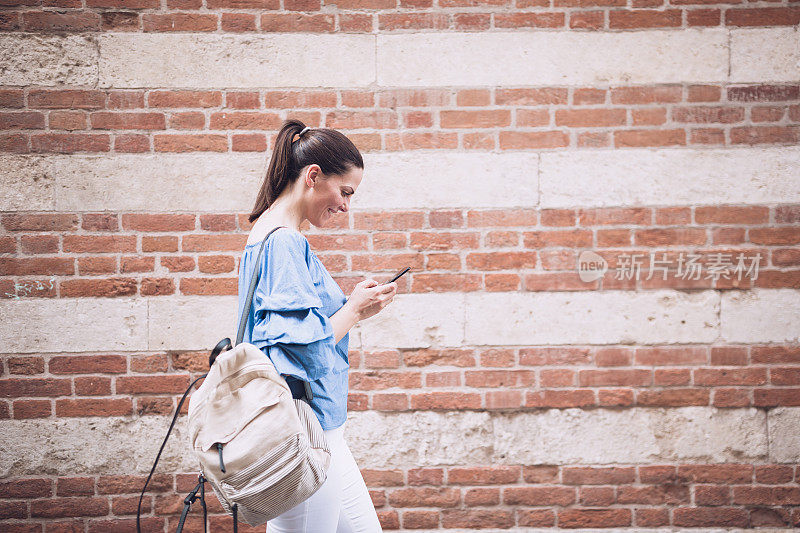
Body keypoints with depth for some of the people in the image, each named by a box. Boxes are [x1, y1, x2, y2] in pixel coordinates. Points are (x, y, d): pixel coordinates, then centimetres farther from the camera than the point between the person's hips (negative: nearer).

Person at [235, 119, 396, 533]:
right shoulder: (283, 243, -17)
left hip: (319, 428, 10)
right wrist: (355, 311, -8)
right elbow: (305, 351, -22)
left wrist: (353, 305, 10)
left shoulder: (278, 237, 15)